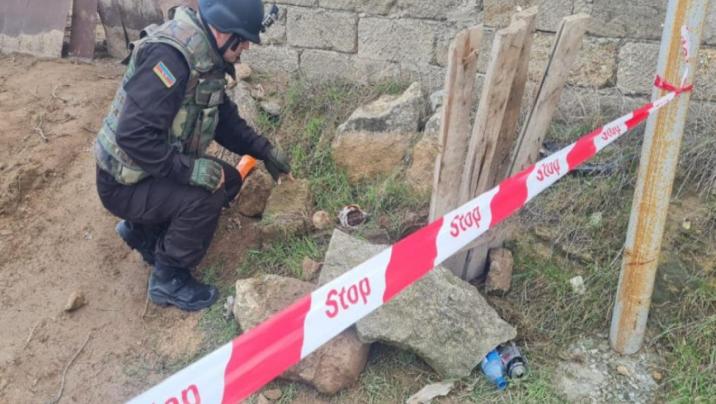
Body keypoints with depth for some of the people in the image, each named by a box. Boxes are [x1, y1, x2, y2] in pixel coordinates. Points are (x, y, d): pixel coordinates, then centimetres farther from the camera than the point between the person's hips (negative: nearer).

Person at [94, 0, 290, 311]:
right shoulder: (170, 55, -29)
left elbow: (224, 118, 13)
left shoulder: (206, 56, 1)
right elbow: (133, 134, -34)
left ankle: (144, 230, 18)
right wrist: (189, 169, -31)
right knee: (204, 198, -26)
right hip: (124, 182, -9)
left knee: (228, 180, 6)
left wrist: (263, 150, 3)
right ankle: (168, 279, -2)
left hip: (161, 169, 9)